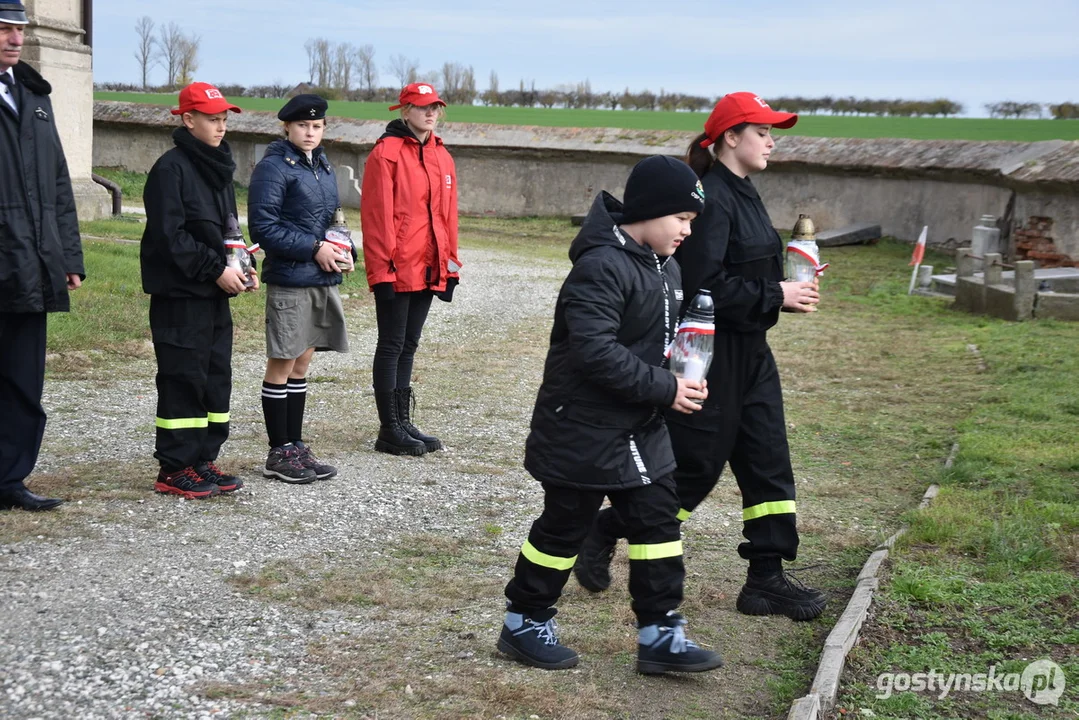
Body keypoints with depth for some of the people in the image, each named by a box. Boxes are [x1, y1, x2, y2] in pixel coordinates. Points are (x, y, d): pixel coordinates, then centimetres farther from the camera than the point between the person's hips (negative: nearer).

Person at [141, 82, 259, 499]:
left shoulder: (218, 167, 16)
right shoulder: (171, 168, -11)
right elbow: (169, 236, -18)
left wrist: (241, 268, 4)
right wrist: (216, 269, -19)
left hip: (216, 295, 8)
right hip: (180, 295, -8)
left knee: (217, 378, 10)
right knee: (183, 381, -4)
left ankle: (203, 461, 19)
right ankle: (175, 470, 4)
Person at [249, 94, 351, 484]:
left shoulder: (324, 167, 15)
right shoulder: (273, 167, -9)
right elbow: (263, 227, -15)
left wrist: (343, 251, 4)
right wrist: (314, 248, -18)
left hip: (323, 280, 8)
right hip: (289, 280, -8)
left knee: (301, 363, 14)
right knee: (281, 365, 1)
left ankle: (295, 445, 22)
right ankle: (279, 452, 9)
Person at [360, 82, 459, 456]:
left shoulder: (442, 157, 13)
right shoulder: (386, 154, -9)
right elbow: (376, 215, -13)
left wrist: (450, 265, 13)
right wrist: (382, 269, -16)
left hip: (428, 270, 7)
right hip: (396, 269, -7)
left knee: (408, 345, 14)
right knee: (392, 345, 0)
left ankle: (403, 422, 23)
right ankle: (390, 431, 6)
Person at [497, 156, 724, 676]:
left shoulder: (665, 267, 8)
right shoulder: (602, 266, -23)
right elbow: (594, 351, -30)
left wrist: (678, 382, 2)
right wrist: (665, 388, -24)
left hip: (640, 427, 9)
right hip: (583, 430, -9)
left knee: (657, 522, 9)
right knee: (565, 527, 5)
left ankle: (659, 634, 18)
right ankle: (524, 623, 23)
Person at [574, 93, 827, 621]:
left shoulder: (742, 194, 13)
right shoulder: (710, 199, -18)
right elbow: (704, 286, -25)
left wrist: (789, 287, 2)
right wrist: (775, 296, -20)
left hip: (749, 350, 10)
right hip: (712, 353, -10)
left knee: (768, 461, 9)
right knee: (696, 464, 1)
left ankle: (767, 578, 16)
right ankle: (604, 533, 20)